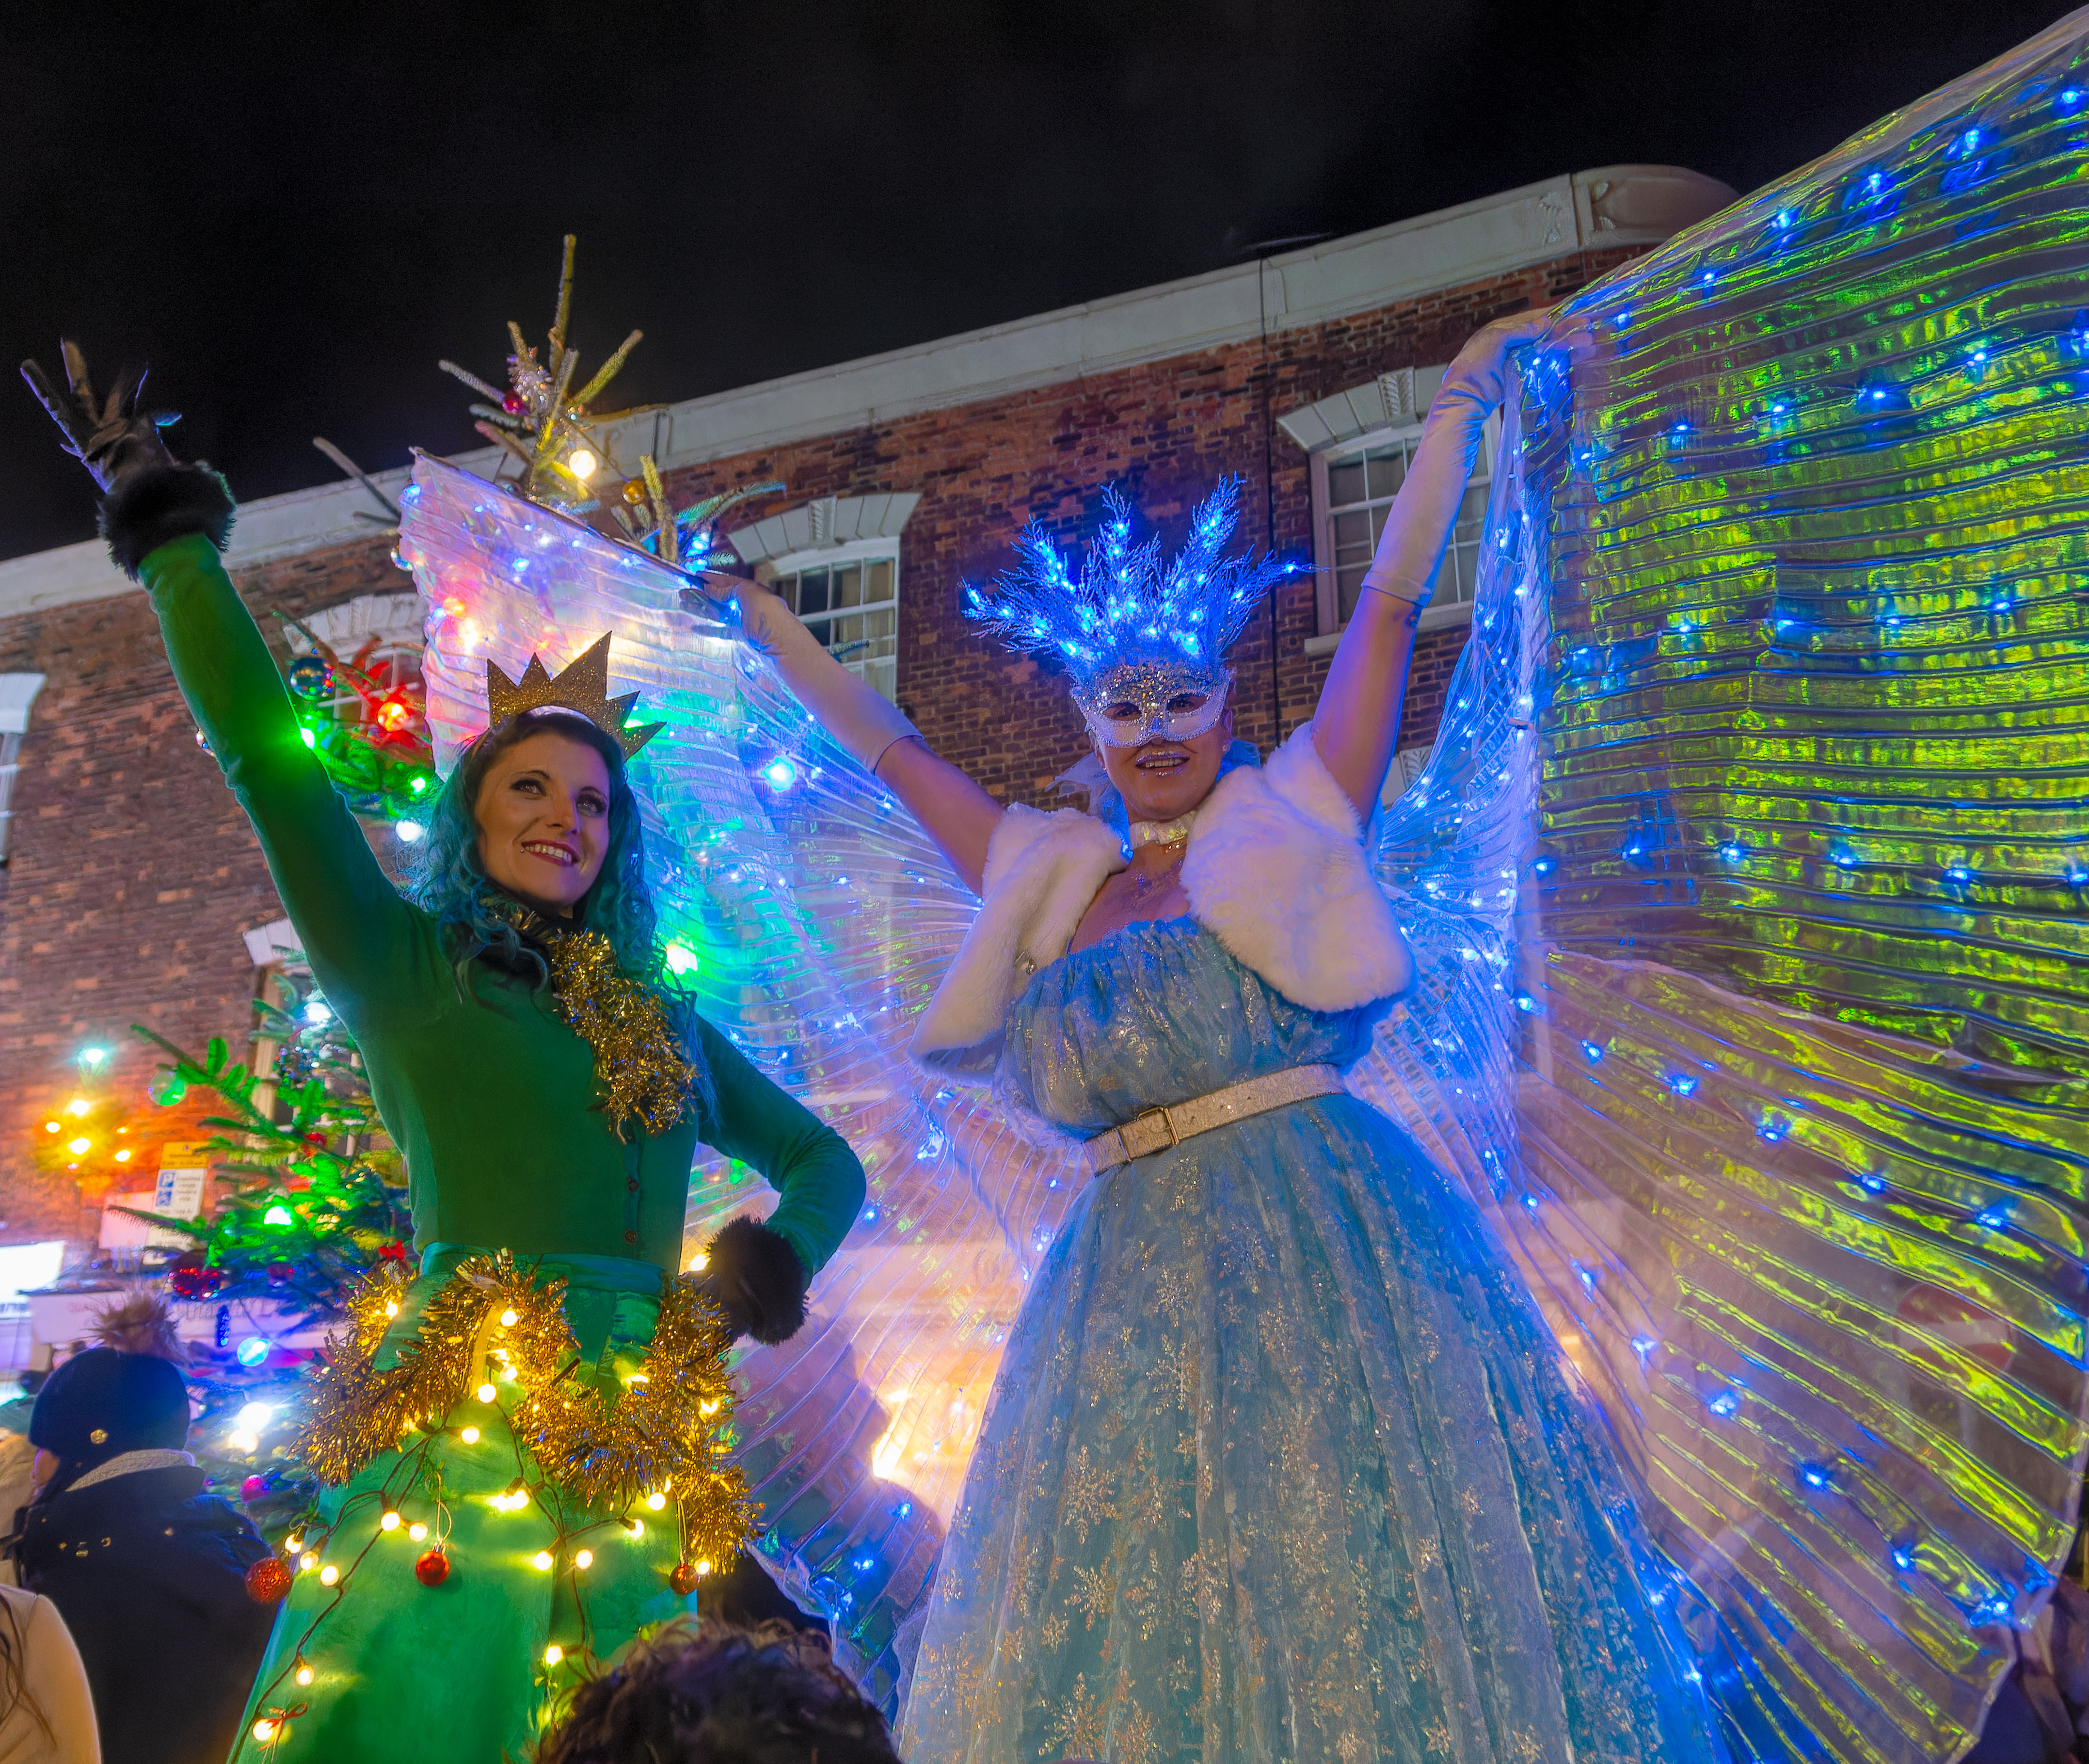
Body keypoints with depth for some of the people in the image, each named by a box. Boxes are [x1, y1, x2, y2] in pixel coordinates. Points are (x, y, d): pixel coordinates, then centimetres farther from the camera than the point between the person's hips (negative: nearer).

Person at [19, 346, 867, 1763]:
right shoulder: (402, 963, 7)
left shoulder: (664, 1016, 17)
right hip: (455, 1429, -3)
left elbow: (826, 1163, 24)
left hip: (634, 1461, 4)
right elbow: (266, 751, 2)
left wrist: (771, 1253, 4)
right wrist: (170, 529, 6)